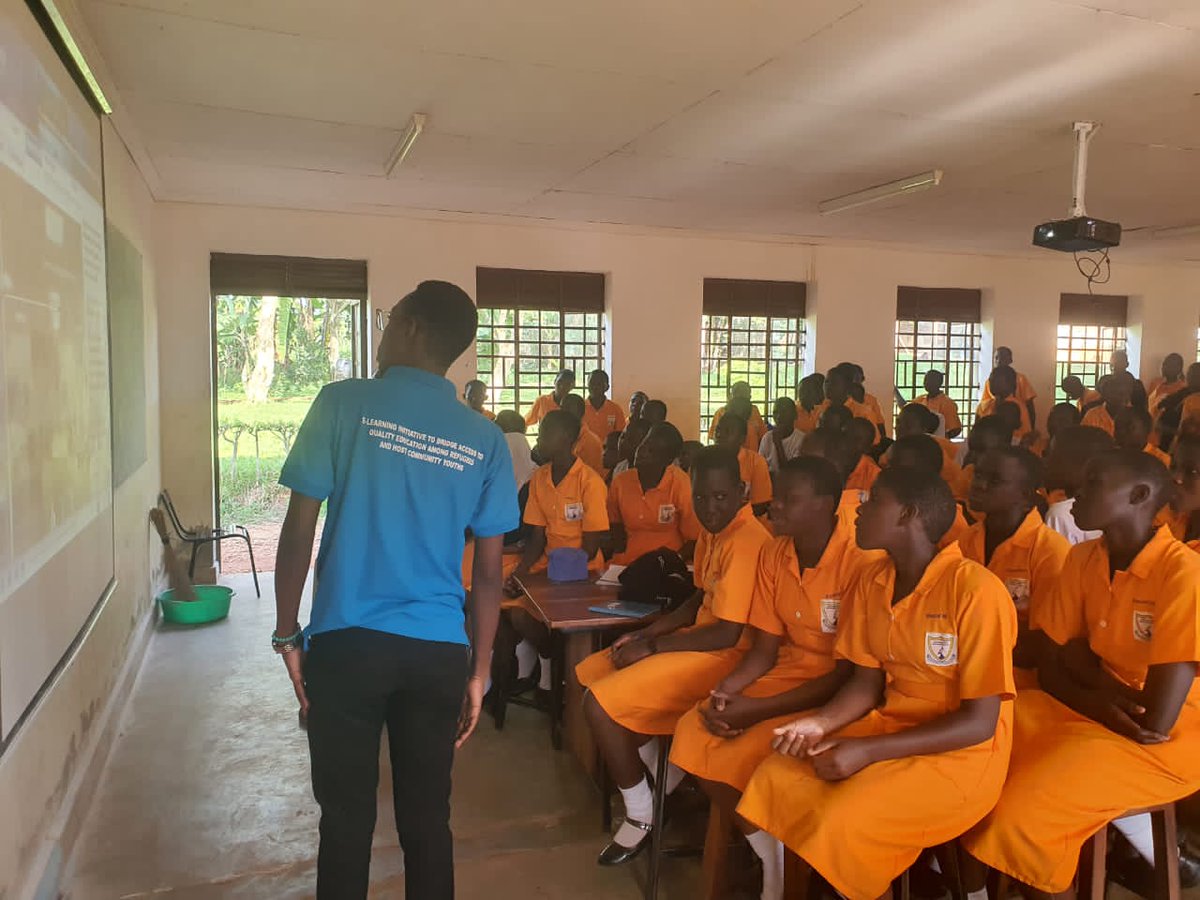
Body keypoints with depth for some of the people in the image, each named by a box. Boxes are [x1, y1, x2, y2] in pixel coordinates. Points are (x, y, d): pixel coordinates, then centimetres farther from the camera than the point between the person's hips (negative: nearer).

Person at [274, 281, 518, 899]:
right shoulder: (484, 441, 2)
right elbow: (488, 572, 3)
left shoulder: (344, 404, -5)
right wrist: (478, 670, 11)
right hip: (439, 652, 2)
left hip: (347, 643, -2)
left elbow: (299, 530, -6)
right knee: (427, 817, 14)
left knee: (347, 817, 12)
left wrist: (287, 634, 5)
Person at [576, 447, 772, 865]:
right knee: (591, 673, 11)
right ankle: (666, 778, 17)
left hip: (725, 655, -10)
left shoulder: (747, 541, -23)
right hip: (697, 639, 10)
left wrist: (651, 647, -17)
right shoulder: (711, 531, 6)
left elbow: (729, 633, -25)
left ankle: (641, 816, 5)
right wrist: (646, 633, 3)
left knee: (600, 704, -17)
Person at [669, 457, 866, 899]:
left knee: (740, 752, -24)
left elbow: (850, 673, -19)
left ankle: (785, 863, 5)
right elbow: (764, 650, 5)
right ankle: (770, 858, 6)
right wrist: (725, 690, -14)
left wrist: (758, 710, -21)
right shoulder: (773, 555, 1)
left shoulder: (858, 561, -20)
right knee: (693, 734, -10)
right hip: (785, 675, 7)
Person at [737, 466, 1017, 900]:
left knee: (839, 826, -25)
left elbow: (979, 722, -20)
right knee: (775, 780, -9)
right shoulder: (871, 579, 0)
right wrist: (821, 722, -14)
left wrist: (868, 751, -24)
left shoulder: (975, 590, -21)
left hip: (962, 753, -6)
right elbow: (867, 682, 7)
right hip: (890, 727, 7)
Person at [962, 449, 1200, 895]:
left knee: (1017, 814, -22)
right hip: (1089, 714, 6)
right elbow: (1051, 668, 2)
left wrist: (1087, 667, -8)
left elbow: (1156, 718, -24)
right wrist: (1103, 701, -17)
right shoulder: (1083, 559, 0)